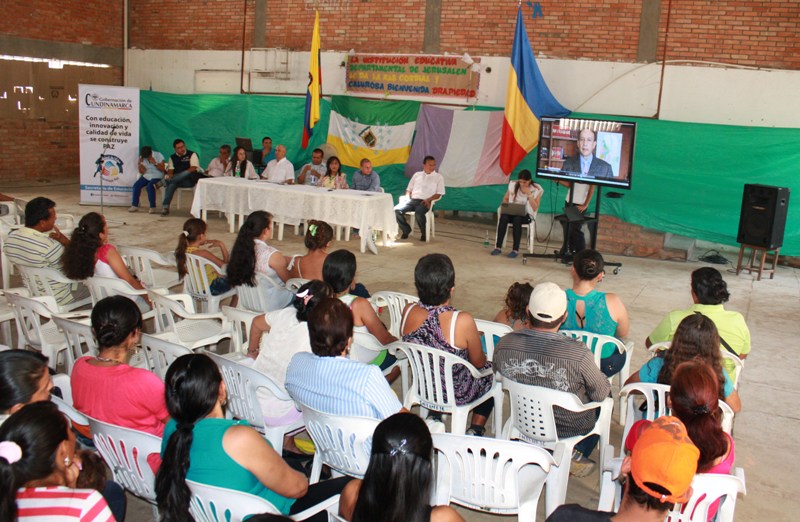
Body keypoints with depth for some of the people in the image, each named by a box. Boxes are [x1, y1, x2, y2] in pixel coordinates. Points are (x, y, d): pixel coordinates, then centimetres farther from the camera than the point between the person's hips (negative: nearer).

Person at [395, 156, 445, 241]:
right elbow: (409, 189, 24)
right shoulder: (417, 175, 22)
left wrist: (428, 199, -13)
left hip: (425, 202, -4)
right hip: (412, 200, 4)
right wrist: (408, 197, 1)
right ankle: (406, 230, -1)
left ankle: (423, 233, -12)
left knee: (418, 213, -37)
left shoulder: (438, 177, 12)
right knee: (397, 210, -22)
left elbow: (439, 193, 4)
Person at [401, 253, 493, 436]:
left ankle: (434, 418, 28)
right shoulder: (463, 321, -32)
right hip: (457, 395, -4)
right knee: (489, 371, 26)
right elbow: (478, 363, -14)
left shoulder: (408, 312, -20)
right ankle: (475, 431, 22)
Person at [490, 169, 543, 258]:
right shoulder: (513, 185, 2)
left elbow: (535, 208, -9)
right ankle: (498, 247, -30)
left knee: (517, 219, -38)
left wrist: (529, 194, -17)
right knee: (503, 217, -33)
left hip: (526, 215, -3)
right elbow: (505, 198, 13)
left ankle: (515, 250, -33)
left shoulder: (536, 189, -5)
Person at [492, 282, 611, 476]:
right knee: (605, 399, 27)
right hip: (570, 427, -4)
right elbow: (601, 393, -16)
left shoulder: (504, 344, -22)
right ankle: (576, 454, 19)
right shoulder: (578, 352, -32)